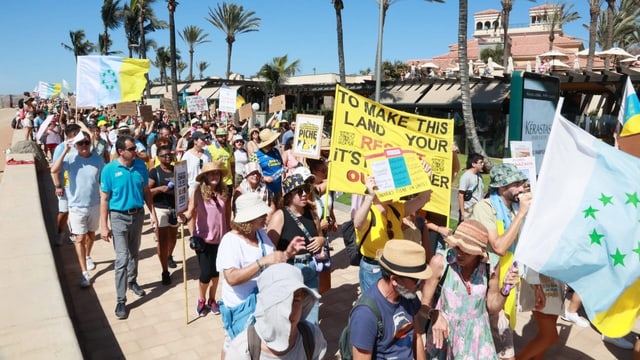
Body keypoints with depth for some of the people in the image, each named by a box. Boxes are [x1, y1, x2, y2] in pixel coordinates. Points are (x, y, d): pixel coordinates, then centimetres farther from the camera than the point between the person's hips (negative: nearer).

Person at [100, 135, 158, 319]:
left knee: (134, 253, 20)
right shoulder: (109, 170, -14)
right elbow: (104, 199, -10)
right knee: (122, 259, -5)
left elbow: (146, 191, 5)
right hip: (119, 217, -4)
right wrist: (104, 226, -11)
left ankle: (132, 281, 43)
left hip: (138, 214, 4)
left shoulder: (141, 165, -4)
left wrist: (153, 213, 2)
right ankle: (121, 300, 4)